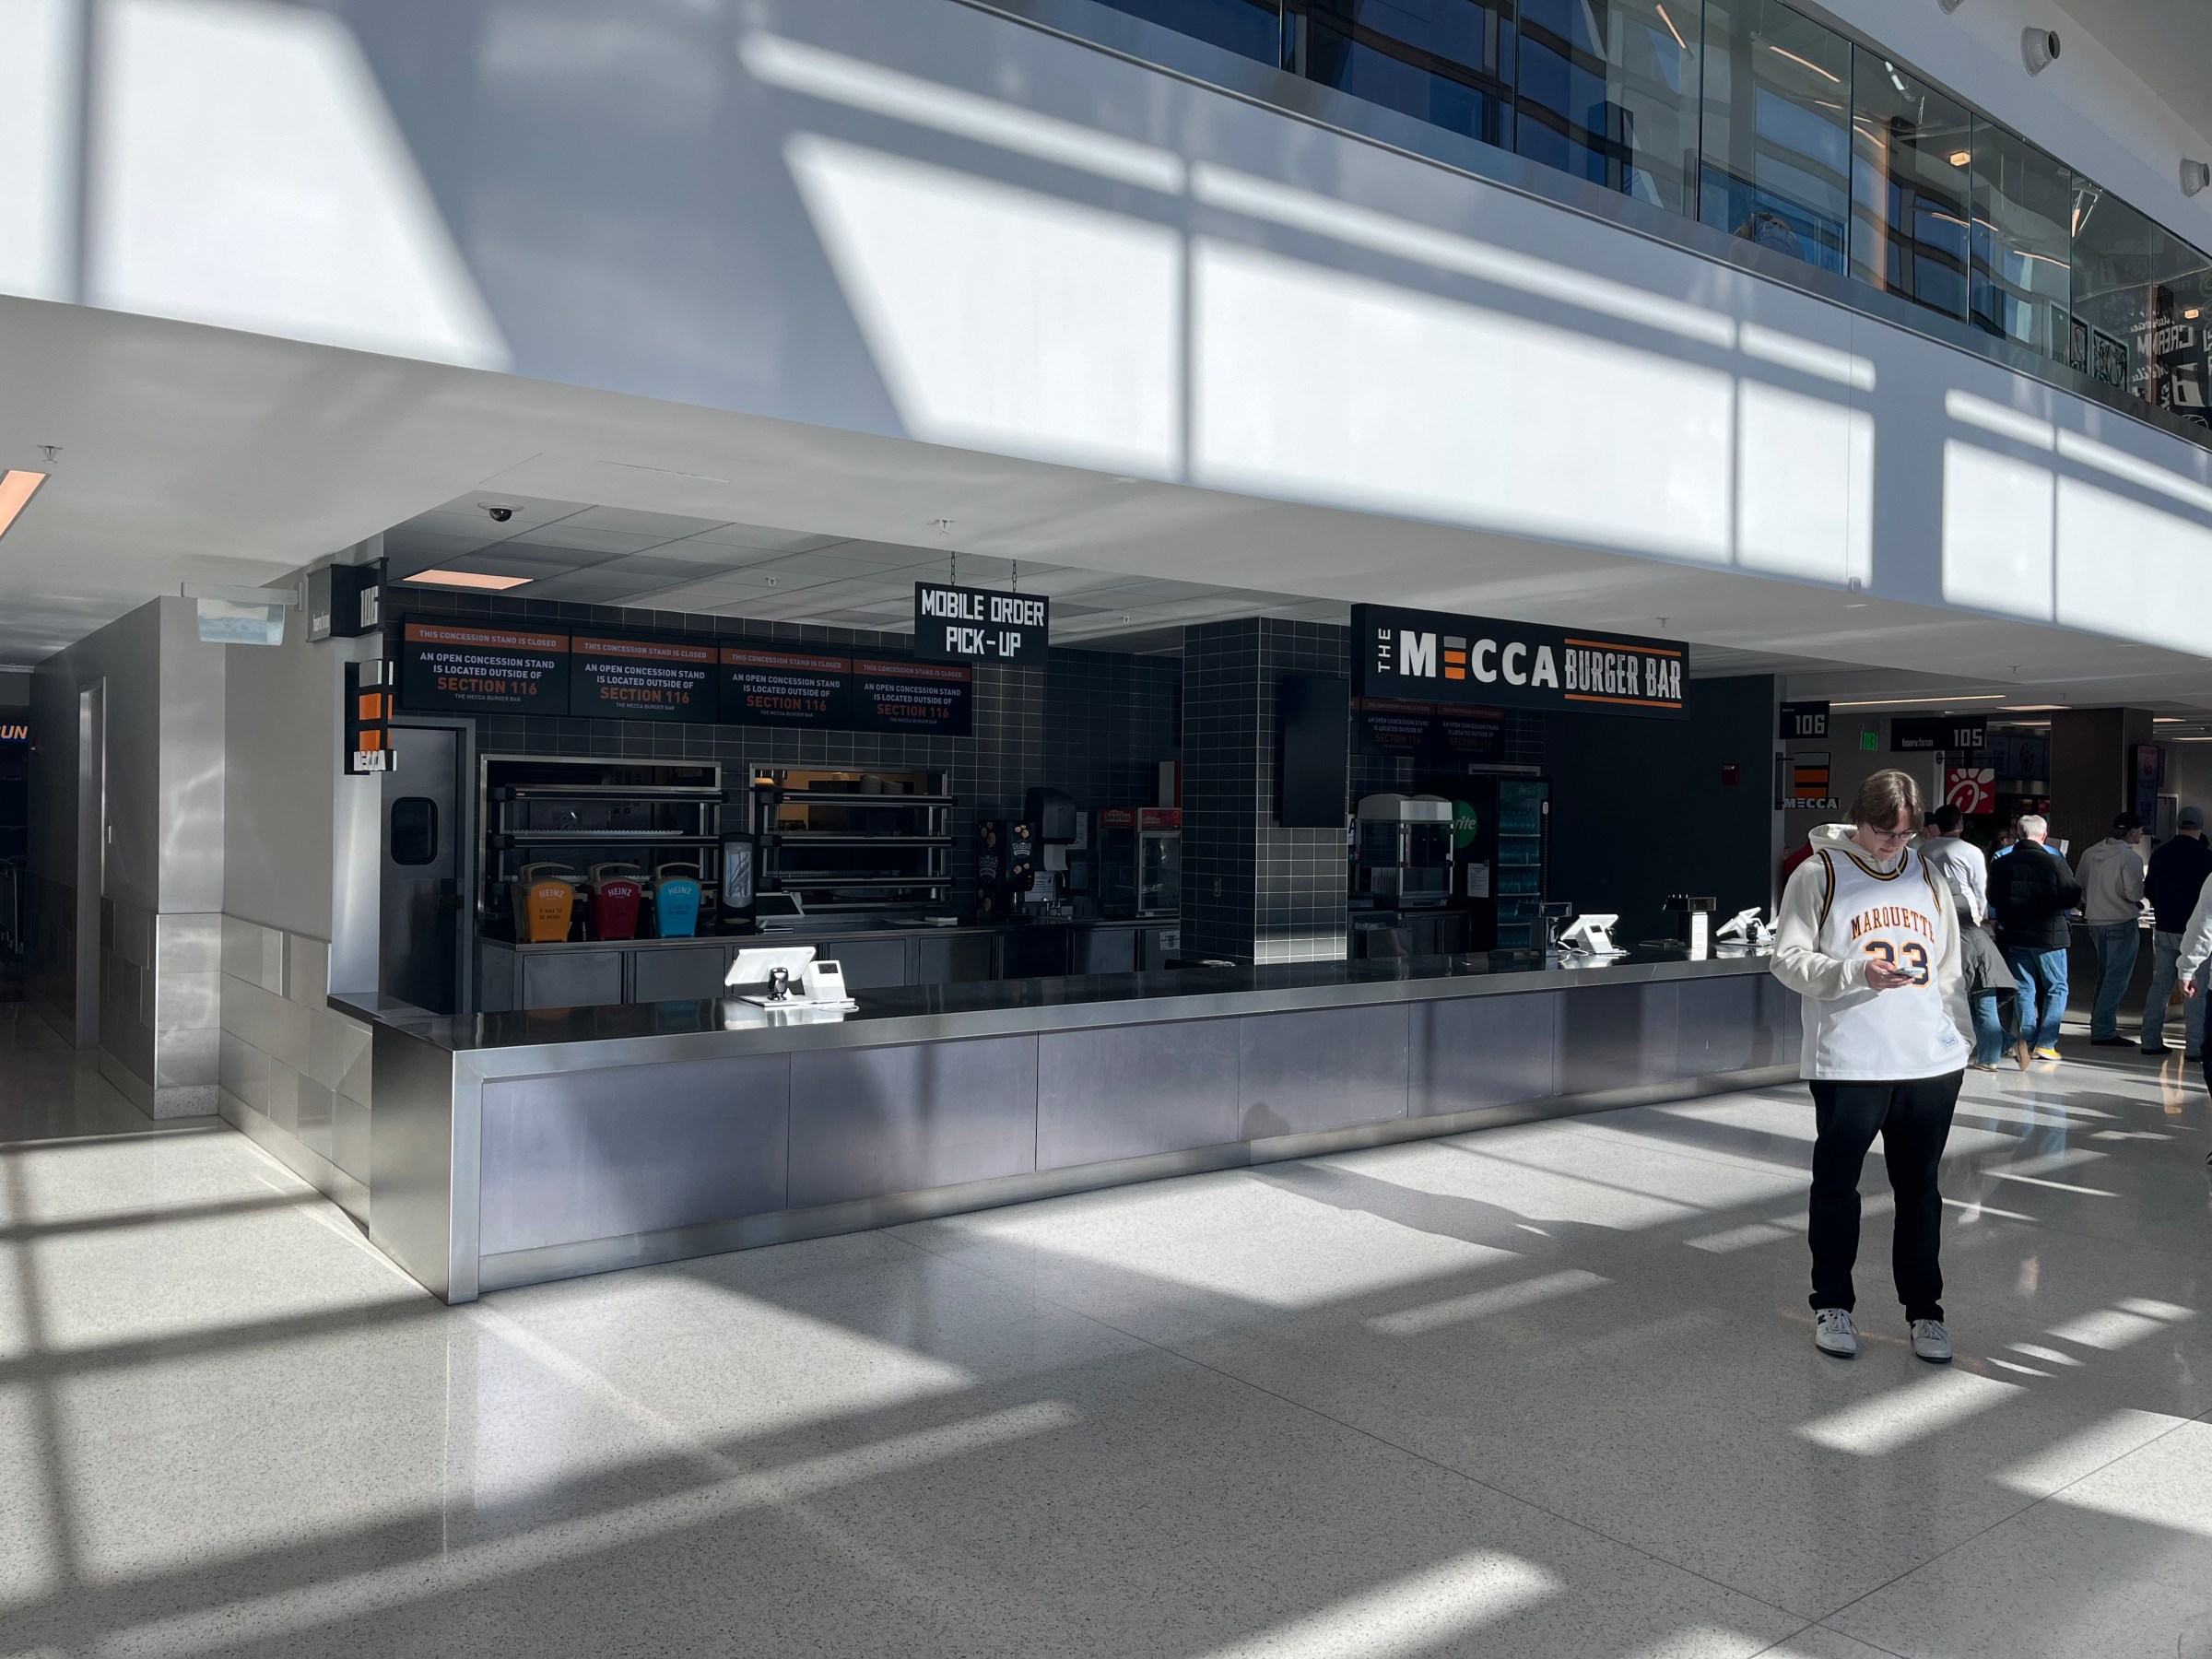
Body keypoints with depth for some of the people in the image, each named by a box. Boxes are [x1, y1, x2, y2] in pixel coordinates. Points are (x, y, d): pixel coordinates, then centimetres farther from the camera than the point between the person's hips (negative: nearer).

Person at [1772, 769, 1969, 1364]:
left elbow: (1949, 968, 18)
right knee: (1837, 1184, 7)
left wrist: (1959, 1038, 14)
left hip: (1933, 1065, 4)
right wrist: (1858, 972, -20)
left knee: (1919, 1187, 11)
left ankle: (1924, 1309, 24)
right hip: (1847, 1064, -4)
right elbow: (1789, 960, -7)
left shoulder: (1927, 877, 13)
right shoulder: (1819, 874, -3)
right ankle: (1832, 1304, 21)